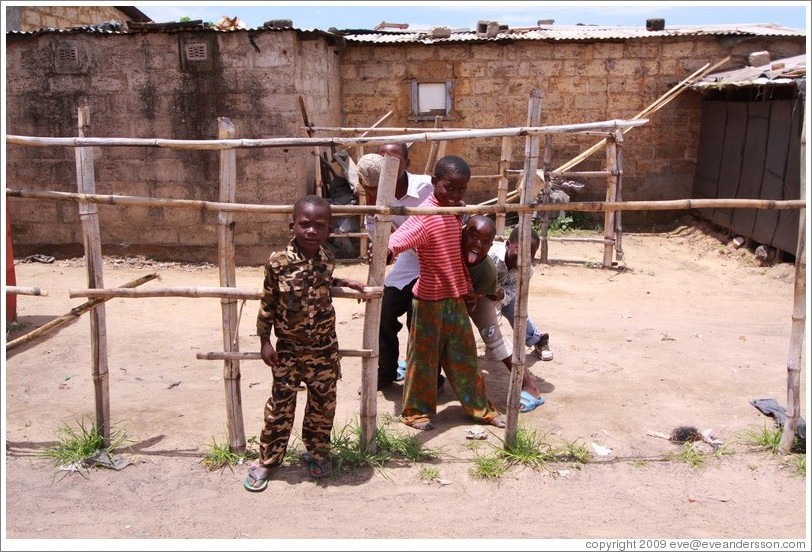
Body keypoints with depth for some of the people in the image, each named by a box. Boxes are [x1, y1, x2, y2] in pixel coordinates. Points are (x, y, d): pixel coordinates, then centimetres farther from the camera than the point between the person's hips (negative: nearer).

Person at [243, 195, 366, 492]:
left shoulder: (328, 259, -4)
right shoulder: (278, 262, -15)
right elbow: (267, 303, -6)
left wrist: (344, 282, 6)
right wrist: (264, 341, -5)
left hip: (324, 347, 3)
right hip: (288, 347, -3)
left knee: (323, 403, 13)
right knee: (280, 405, 5)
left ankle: (317, 451, 34)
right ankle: (267, 459, 22)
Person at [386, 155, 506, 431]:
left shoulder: (454, 214, 6)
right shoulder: (426, 215, -20)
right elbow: (401, 237, -38)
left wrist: (467, 287, 18)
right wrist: (387, 251, -59)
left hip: (455, 298, 7)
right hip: (430, 300, -7)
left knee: (465, 355, 17)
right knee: (424, 357, 8)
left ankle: (480, 407, 30)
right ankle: (416, 410, 25)